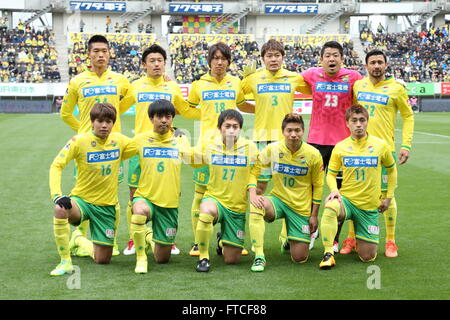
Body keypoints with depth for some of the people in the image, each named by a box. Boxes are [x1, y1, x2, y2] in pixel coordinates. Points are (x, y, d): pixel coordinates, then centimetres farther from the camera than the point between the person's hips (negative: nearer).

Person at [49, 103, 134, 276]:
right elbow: (56, 166, -15)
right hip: (81, 200, -3)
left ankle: (78, 239, 39)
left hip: (106, 206, 3)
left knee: (103, 260, 5)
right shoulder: (79, 141, -13)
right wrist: (57, 195, -27)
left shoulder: (119, 140, -2)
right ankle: (65, 261, -23)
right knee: (61, 209, -40)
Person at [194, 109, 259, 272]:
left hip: (238, 206, 1)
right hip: (214, 198, -1)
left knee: (232, 260, 3)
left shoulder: (250, 147, -3)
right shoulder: (208, 146, -4)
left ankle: (222, 240, 42)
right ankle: (203, 257, -18)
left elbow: (253, 173, 8)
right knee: (206, 212, -41)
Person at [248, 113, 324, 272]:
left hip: (301, 207, 0)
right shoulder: (272, 149, -9)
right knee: (256, 205, -35)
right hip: (278, 199, 1)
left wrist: (314, 215, -1)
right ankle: (259, 257, -26)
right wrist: (252, 194, -17)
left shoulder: (313, 154, -10)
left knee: (300, 257, -4)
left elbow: (318, 186, -1)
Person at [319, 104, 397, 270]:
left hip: (370, 206, 1)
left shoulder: (380, 145, -1)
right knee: (330, 207, -39)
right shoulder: (340, 147, -1)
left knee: (368, 257, -2)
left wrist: (389, 197, 9)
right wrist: (334, 189, -14)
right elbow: (331, 174, 7)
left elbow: (392, 169, 14)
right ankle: (328, 254, -29)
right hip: (347, 200, -1)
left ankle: (360, 240, 35)